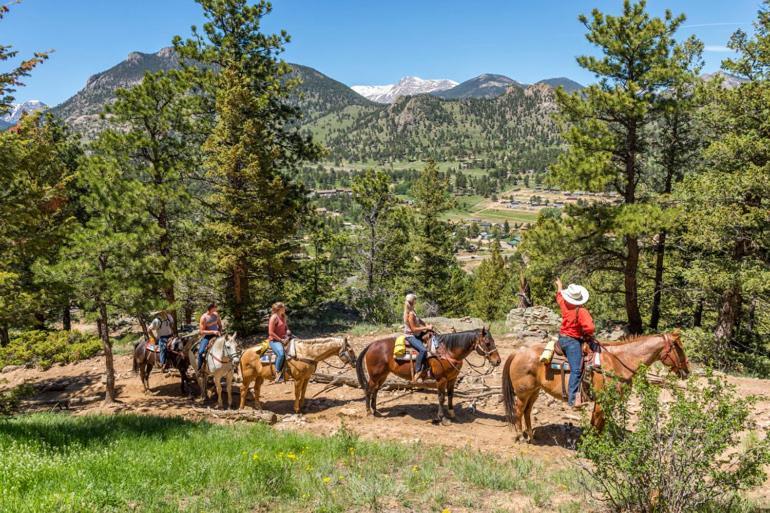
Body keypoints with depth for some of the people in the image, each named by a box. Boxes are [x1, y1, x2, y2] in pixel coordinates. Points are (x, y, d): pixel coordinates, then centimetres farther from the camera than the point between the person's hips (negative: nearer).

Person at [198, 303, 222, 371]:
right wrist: (213, 332, -24)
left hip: (216, 335, 5)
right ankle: (199, 369, -8)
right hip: (207, 336, -5)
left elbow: (220, 325, 16)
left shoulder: (216, 314, 1)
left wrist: (220, 332, -3)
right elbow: (201, 331, -17)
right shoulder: (204, 317, -15)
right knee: (200, 352, -23)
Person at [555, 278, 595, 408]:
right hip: (573, 341, -8)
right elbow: (590, 328, -26)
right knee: (576, 370, -15)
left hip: (562, 338, 8)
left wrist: (559, 286, 44)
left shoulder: (564, 304, 1)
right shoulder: (581, 311, -18)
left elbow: (559, 296, 25)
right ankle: (573, 399, -25)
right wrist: (587, 336, -4)